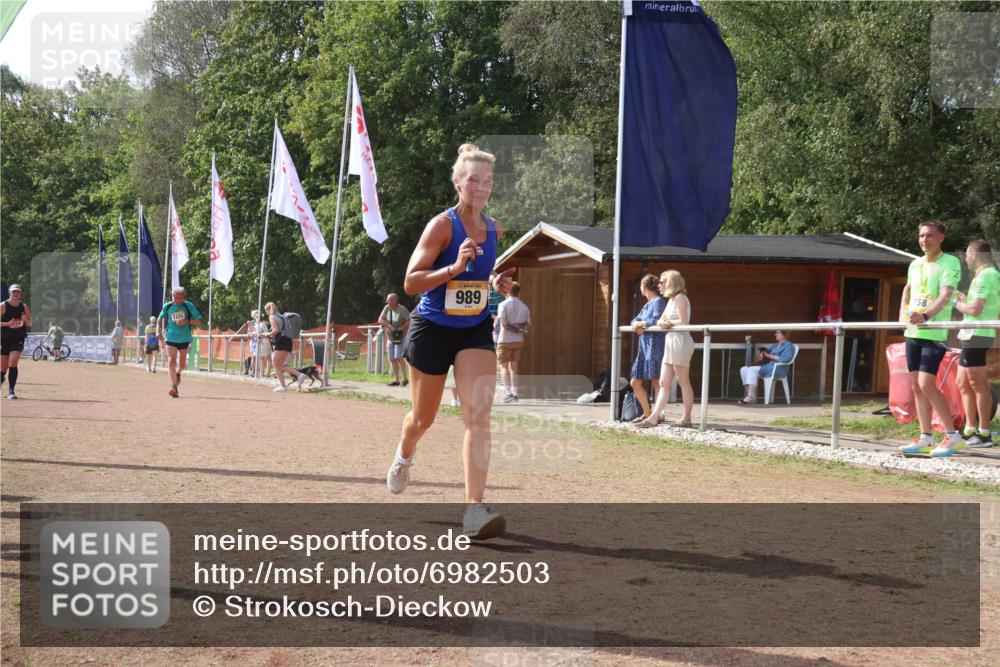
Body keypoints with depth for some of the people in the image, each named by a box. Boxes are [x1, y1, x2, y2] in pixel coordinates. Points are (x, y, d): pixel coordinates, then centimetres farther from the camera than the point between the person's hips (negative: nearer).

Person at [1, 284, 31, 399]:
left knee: (13, 363, -19)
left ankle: (11, 390, -12)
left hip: (18, 339, 0)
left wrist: (25, 320, -12)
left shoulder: (24, 307, 4)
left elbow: (29, 324, 10)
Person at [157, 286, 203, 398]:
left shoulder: (189, 306, -5)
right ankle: (174, 387, -22)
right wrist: (158, 330, 1)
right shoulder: (167, 306, -1)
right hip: (171, 338, -1)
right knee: (171, 361, -16)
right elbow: (160, 318, 16)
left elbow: (198, 321, -3)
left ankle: (178, 373, 48)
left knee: (182, 364, 11)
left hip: (184, 338, 1)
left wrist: (187, 321, -19)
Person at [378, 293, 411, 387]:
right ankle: (396, 380, 8)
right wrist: (389, 325, -20)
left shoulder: (402, 310, -16)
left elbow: (410, 321, -17)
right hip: (391, 337, 6)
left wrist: (401, 329, -23)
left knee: (398, 357, -18)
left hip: (401, 337, -6)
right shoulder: (387, 308, -1)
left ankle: (405, 378, -10)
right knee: (392, 359, 3)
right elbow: (380, 319, -5)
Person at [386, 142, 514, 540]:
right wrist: (455, 267, -32)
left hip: (476, 330, 3)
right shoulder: (442, 225, -16)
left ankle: (474, 511, -20)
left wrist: (498, 282, -1)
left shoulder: (496, 230, 1)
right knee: (424, 417, 15)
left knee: (478, 415, -15)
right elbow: (411, 282, -19)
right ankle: (404, 455, 52)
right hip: (433, 328, -3)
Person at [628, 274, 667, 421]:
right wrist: (637, 325, -5)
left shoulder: (659, 301, -7)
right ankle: (647, 413, 18)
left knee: (656, 382, -4)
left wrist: (641, 324, -5)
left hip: (655, 345, -9)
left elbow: (657, 321, -19)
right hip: (644, 347, 9)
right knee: (635, 382, 8)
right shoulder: (647, 304, 21)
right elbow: (635, 320, 18)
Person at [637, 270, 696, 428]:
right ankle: (653, 418, 2)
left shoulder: (680, 298, -9)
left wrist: (669, 323, -2)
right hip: (671, 343, 10)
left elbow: (683, 322, -17)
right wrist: (662, 323, -7)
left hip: (680, 342, -10)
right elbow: (660, 321, 15)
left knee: (683, 382, -3)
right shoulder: (671, 300, 19)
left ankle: (687, 418, 3)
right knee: (664, 383, 4)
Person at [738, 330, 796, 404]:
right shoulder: (775, 345, 25)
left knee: (752, 369, -28)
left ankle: (751, 397, -31)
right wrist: (761, 354, 2)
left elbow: (785, 359, -19)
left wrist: (770, 356, -13)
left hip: (777, 369, -9)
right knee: (743, 370, -6)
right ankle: (750, 394, -10)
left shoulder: (788, 345, -3)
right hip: (766, 366, 9)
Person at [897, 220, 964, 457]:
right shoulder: (915, 264, 12)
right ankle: (926, 438, 13)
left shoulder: (950, 263, -9)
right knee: (916, 386, 6)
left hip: (935, 333, -7)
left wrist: (925, 315, -37)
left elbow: (945, 297, -22)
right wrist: (903, 314, 14)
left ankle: (953, 436, -4)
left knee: (926, 384, -14)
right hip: (912, 332, 7)